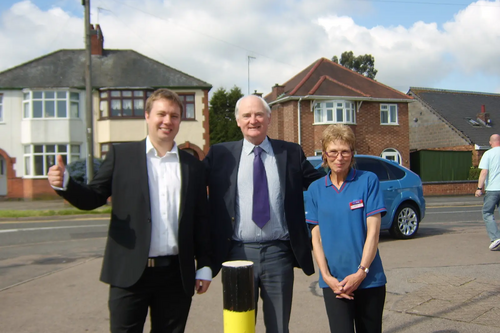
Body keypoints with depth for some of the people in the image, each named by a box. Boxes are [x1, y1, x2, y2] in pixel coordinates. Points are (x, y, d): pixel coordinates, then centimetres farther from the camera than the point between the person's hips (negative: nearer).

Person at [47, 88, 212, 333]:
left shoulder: (193, 166, 8)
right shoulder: (121, 155, 3)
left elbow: (200, 220, 9)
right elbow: (92, 199, 2)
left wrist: (204, 266, 8)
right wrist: (64, 183, -17)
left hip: (176, 276, 2)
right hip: (130, 273, -2)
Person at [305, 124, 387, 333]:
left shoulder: (368, 181, -3)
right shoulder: (316, 189, 3)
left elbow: (373, 231, -6)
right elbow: (316, 237, 3)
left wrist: (361, 272, -12)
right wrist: (326, 276, -7)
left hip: (369, 279, -1)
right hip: (334, 281, 1)